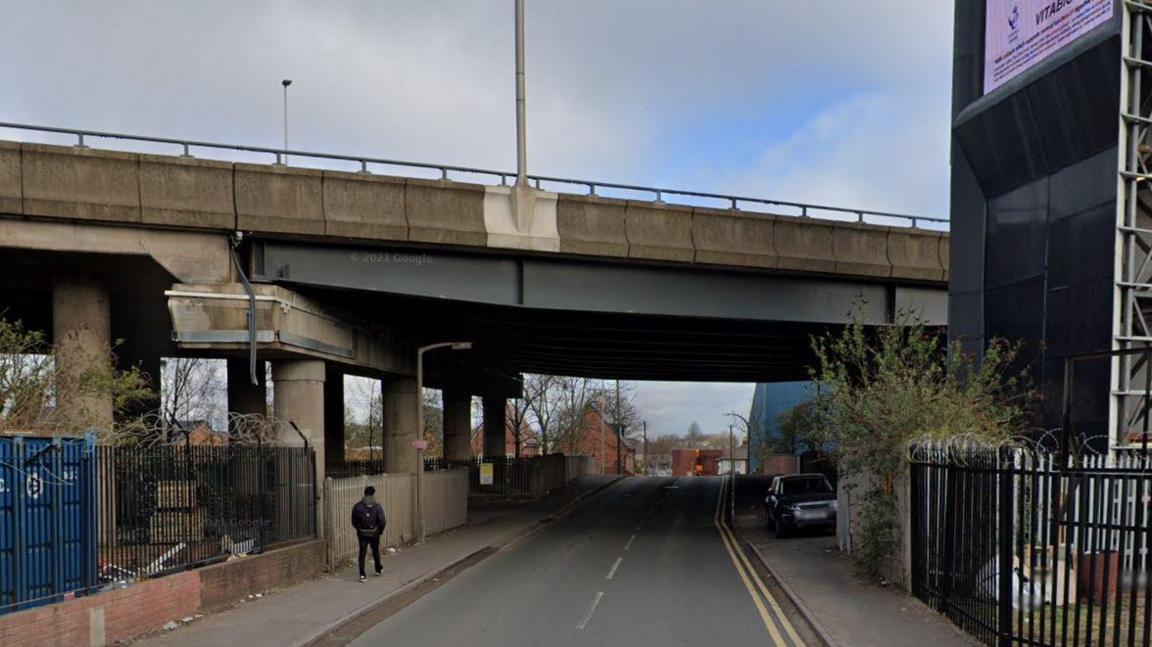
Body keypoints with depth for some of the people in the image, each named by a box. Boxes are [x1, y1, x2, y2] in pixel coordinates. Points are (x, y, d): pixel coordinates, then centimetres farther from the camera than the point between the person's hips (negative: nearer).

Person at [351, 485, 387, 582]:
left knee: (362, 553, 2)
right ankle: (378, 570, 36)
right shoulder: (377, 507, -12)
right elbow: (382, 522, -13)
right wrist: (380, 531, 6)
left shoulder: (357, 506, -6)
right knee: (375, 551, 19)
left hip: (362, 534, 0)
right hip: (374, 533, 0)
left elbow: (354, 521, 0)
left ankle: (362, 574, -7)